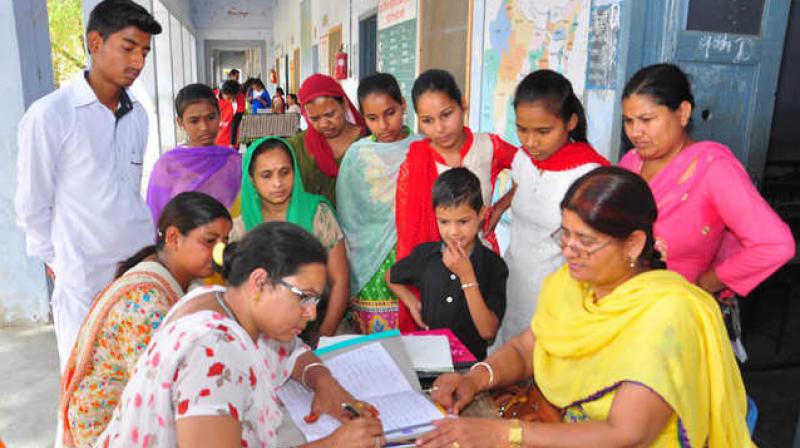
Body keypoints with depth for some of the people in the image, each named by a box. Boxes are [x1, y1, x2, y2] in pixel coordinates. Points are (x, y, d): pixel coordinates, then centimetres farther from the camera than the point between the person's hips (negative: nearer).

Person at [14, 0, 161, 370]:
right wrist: (55, 259, 6)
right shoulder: (49, 115, -10)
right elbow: (31, 204, -3)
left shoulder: (138, 115, 7)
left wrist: (145, 250, 15)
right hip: (84, 276, -4)